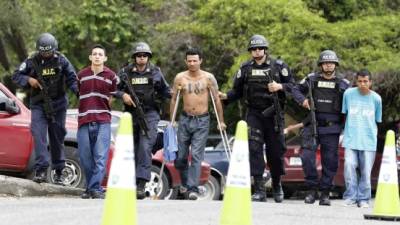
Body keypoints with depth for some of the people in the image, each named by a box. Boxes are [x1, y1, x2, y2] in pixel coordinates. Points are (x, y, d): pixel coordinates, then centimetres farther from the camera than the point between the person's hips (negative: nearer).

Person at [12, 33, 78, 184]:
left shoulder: (61, 61, 0)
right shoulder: (32, 61, 1)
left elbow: (72, 79, 1)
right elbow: (16, 76, 6)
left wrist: (78, 92, -18)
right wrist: (28, 79, -13)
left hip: (58, 104, 0)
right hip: (38, 104, 0)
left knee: (57, 137, 6)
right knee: (39, 135, -17)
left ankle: (58, 171, 16)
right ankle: (41, 169, -22)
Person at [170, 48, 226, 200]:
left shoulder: (208, 78, -3)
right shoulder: (180, 78, 2)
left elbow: (216, 99, 2)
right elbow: (174, 99, 9)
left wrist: (221, 121, 1)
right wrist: (171, 121, 6)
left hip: (202, 121, -2)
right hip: (185, 119, 2)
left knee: (196, 155, -12)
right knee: (180, 156, 4)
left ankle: (192, 188, -15)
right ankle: (185, 183, 29)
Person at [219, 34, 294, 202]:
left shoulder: (278, 66, 2)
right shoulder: (245, 68, 7)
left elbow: (292, 85, 2)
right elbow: (237, 91, 10)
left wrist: (280, 86, -16)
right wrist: (226, 96, -9)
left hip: (274, 113, -1)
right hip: (254, 113, 1)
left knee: (276, 150, 5)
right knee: (254, 148, -12)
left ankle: (277, 185, 29)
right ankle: (259, 190, -12)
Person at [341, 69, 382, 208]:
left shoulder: (376, 98, 3)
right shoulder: (348, 94, 1)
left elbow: (377, 120, 14)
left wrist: (372, 133, 12)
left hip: (369, 140, 0)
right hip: (351, 139, 0)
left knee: (366, 170, -2)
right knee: (349, 165, -13)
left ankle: (363, 199, 10)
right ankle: (351, 196, -1)